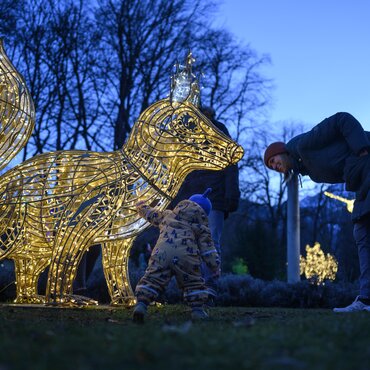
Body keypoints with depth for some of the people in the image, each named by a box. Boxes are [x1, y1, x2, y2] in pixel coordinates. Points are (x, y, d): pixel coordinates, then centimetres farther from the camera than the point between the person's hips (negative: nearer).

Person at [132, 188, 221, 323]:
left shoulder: (168, 215, 26)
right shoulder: (201, 226, 19)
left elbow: (151, 214, 40)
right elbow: (207, 245, 14)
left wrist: (141, 206, 61)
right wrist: (215, 266, 17)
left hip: (162, 252, 2)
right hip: (185, 256, -1)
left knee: (152, 279, 1)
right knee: (194, 282, 14)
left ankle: (141, 304, -14)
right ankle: (197, 309, 7)